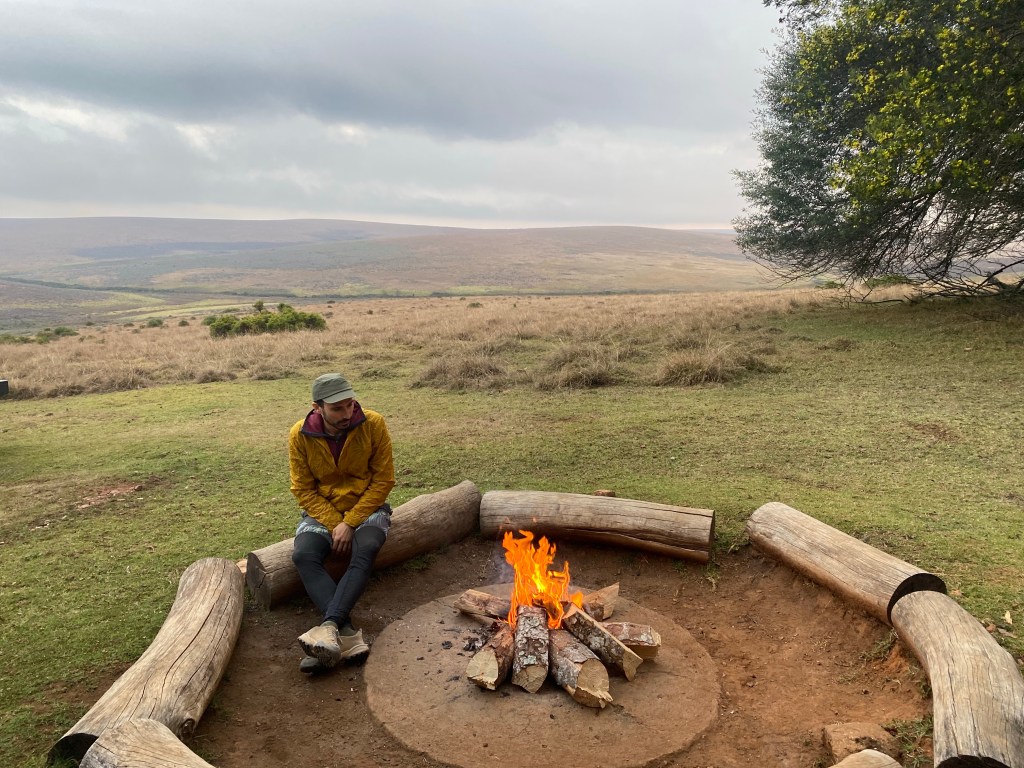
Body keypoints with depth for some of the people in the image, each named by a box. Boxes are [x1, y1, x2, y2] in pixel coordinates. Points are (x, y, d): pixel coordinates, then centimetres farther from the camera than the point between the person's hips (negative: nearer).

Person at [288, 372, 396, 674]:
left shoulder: (374, 424, -16)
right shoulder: (300, 435, -11)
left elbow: (383, 481, -11)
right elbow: (303, 490, -5)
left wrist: (350, 522, -18)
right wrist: (334, 524, -17)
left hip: (367, 507, -1)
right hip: (321, 511, 2)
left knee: (365, 551, -33)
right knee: (303, 556, -27)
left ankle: (329, 626, -40)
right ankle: (348, 634, -37)